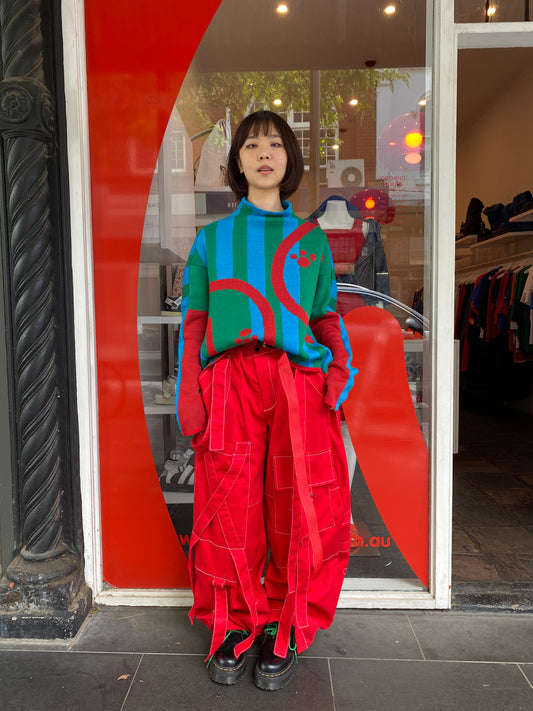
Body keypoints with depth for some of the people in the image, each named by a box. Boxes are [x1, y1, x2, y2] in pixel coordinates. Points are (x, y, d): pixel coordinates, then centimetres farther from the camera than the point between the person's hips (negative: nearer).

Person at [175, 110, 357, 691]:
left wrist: (340, 369, -2)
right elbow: (193, 318, 10)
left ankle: (286, 630, 23)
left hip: (298, 388, 1)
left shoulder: (310, 239, 17)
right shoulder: (212, 238, 15)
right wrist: (189, 390, -1)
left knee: (297, 512, 2)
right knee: (232, 510, 3)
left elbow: (327, 317, 15)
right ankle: (235, 625, 24)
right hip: (229, 387, 0)